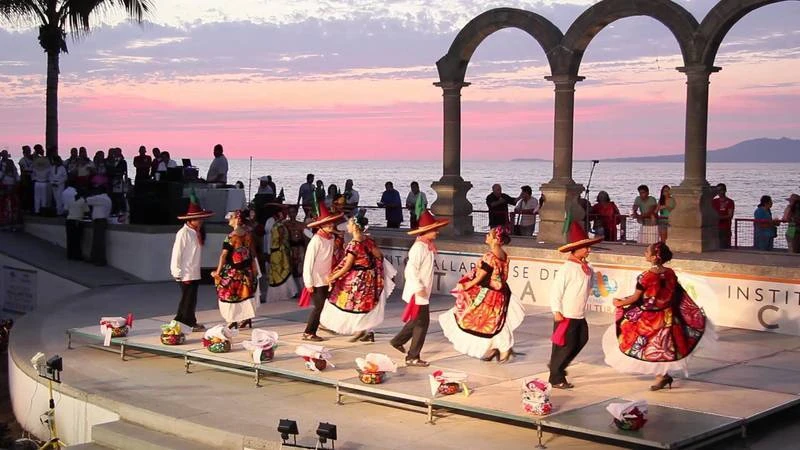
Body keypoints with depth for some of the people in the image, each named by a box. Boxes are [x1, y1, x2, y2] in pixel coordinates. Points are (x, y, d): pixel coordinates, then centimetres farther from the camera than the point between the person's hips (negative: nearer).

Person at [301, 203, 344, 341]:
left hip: (326, 279, 7)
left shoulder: (331, 238, 6)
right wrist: (309, 283, -16)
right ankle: (308, 333, 3)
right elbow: (308, 262, -15)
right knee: (318, 306, -5)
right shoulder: (316, 240, -16)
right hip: (317, 280, -7)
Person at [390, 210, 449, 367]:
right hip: (417, 293, -10)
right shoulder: (419, 248, -20)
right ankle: (413, 357, 4)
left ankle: (398, 341, 35)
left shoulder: (427, 247, 9)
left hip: (423, 292, 10)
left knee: (417, 321, 20)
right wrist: (419, 288, -25)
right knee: (421, 323, -4)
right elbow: (410, 270, -26)